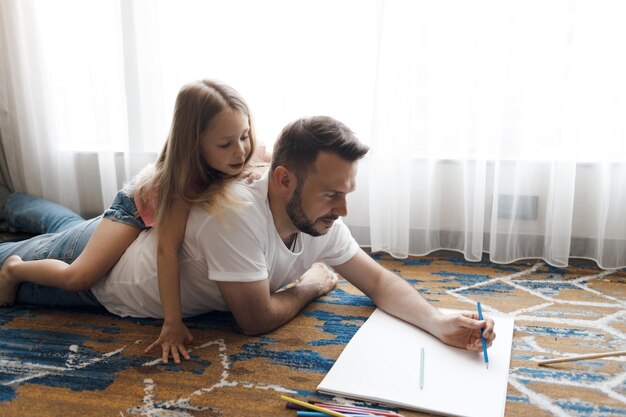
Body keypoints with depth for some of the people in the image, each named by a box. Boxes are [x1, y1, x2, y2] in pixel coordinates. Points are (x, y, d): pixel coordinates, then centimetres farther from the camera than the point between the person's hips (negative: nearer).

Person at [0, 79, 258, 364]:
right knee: (78, 278, -14)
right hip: (139, 204, -6)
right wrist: (172, 323, -44)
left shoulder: (237, 157, -32)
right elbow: (166, 251, -44)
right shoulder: (183, 183, -45)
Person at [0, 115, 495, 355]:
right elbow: (257, 320, -34)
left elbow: (378, 280, -13)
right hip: (97, 273, -7)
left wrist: (440, 321, -28)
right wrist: (309, 284, -17)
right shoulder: (236, 215, -44)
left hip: (140, 236, 7)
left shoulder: (320, 222, -21)